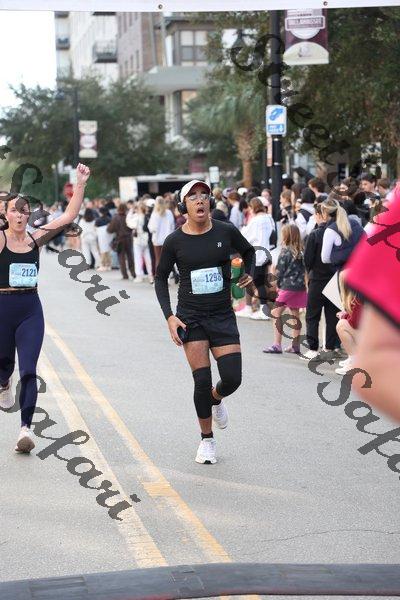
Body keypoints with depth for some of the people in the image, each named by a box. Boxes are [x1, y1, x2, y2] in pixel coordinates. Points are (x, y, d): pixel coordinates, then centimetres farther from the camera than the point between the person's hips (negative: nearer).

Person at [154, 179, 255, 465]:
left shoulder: (226, 232, -4)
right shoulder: (175, 241, -6)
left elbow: (249, 251, 17)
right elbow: (161, 278, 5)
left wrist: (249, 274, -2)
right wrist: (169, 316, -4)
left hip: (223, 316, 1)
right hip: (191, 317, -1)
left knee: (232, 379, -5)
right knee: (202, 380, -6)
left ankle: (216, 399, 34)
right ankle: (207, 440, 14)